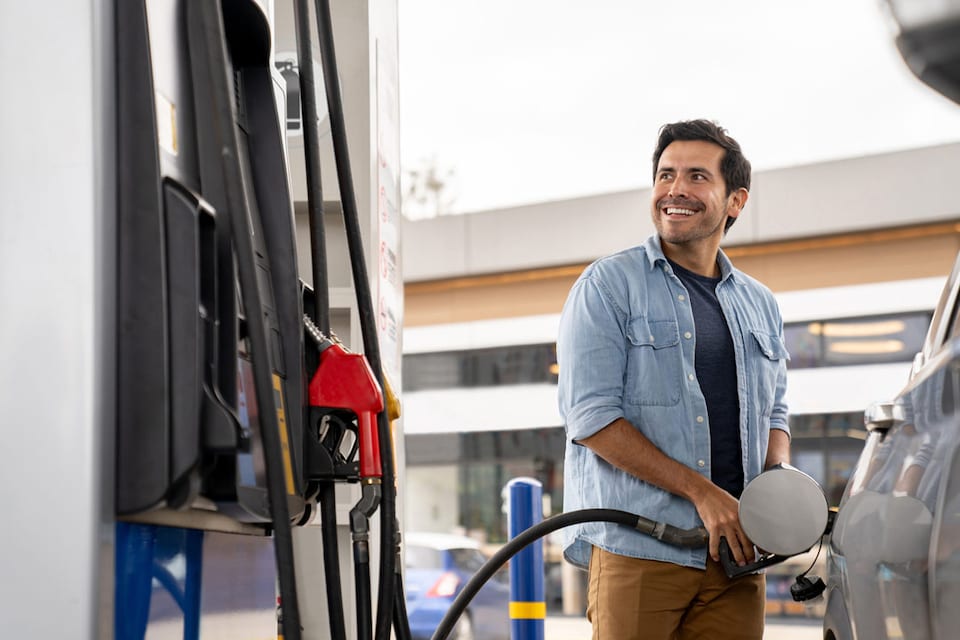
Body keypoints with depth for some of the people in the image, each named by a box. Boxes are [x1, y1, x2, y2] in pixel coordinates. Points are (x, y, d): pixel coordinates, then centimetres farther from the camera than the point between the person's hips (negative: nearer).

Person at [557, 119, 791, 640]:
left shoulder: (759, 304, 17)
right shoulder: (608, 284, 0)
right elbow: (590, 416, -9)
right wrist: (701, 492, -14)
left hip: (735, 552, 5)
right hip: (636, 551, -5)